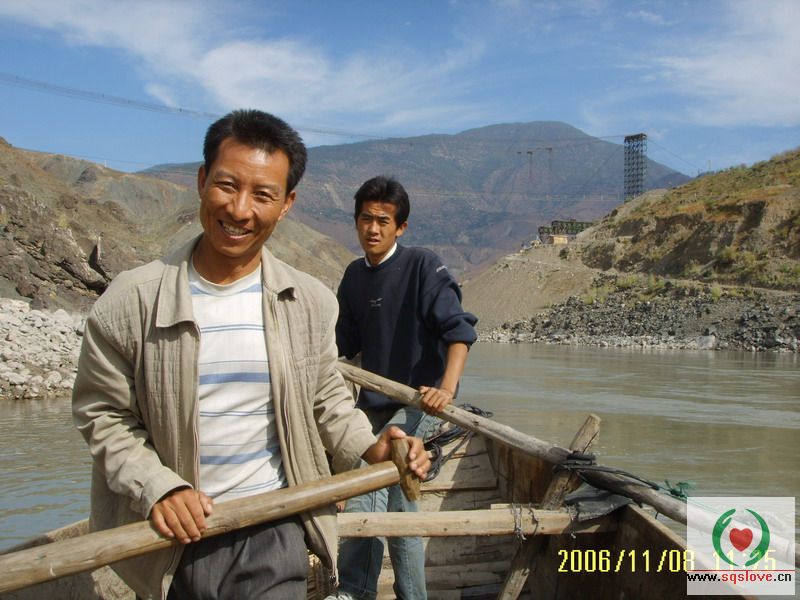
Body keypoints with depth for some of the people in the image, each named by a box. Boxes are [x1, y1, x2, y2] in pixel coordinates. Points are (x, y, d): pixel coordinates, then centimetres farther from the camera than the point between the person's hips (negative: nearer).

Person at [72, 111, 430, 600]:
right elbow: (102, 415, -2)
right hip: (173, 541, 0)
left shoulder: (311, 302, -3)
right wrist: (156, 487, -15)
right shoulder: (131, 302, -9)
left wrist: (371, 449, -9)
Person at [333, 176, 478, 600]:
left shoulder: (423, 266, -11)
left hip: (419, 402, -7)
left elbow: (458, 328, -21)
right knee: (395, 504, 11)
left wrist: (447, 388, -35)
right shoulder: (355, 275, 9)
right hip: (374, 402, 7)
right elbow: (345, 342, 14)